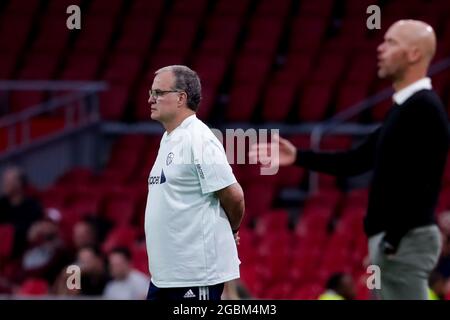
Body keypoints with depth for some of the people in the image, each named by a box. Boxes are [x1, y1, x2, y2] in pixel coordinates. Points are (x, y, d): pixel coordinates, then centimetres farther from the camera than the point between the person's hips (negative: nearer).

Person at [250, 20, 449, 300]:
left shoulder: (423, 109, -15)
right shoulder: (405, 108, 17)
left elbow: (419, 184, -22)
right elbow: (359, 160, 22)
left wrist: (391, 242, -22)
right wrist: (297, 157, 17)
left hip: (406, 239, -11)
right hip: (395, 238, 11)